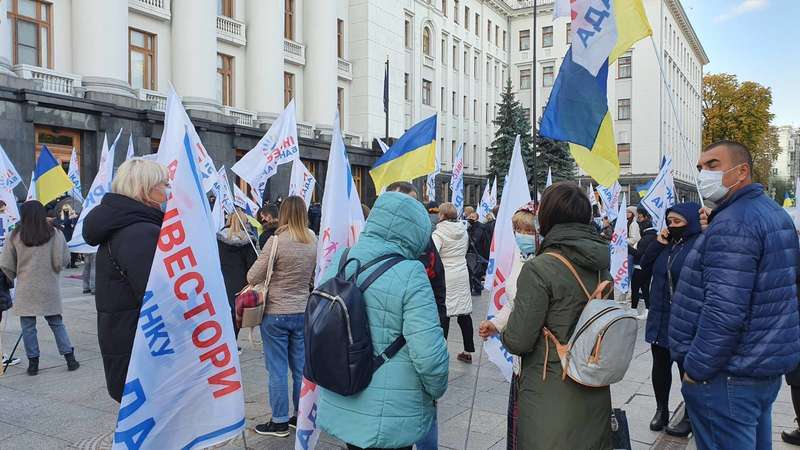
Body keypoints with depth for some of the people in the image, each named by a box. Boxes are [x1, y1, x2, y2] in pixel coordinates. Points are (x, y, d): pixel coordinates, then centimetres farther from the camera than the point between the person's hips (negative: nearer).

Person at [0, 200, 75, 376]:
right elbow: (63, 260, -7)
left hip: (25, 289, -1)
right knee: (56, 323, 12)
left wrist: (15, 276, 15)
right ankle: (70, 358, 11)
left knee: (28, 326, 10)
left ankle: (33, 362, 14)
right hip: (49, 288, 1)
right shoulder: (54, 233, -6)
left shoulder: (16, 236, -5)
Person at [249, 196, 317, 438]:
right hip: (302, 312, 5)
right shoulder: (313, 242, -1)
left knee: (277, 369, 6)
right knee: (301, 367, 14)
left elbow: (253, 277, -12)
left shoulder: (277, 241, -16)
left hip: (275, 313, -5)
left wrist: (270, 276, 8)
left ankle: (279, 422, 15)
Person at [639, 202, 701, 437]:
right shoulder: (667, 242, 8)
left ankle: (690, 416, 23)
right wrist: (658, 243, -4)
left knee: (688, 368, 8)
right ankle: (661, 409, 31)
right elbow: (645, 265, 6)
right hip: (660, 317, 7)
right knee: (660, 365, 16)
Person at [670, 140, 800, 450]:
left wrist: (696, 368, -17)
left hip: (728, 375, -10)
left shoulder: (733, 223, -20)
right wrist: (712, 233, 8)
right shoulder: (773, 212, 12)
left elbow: (724, 310, -27)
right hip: (766, 366, 10)